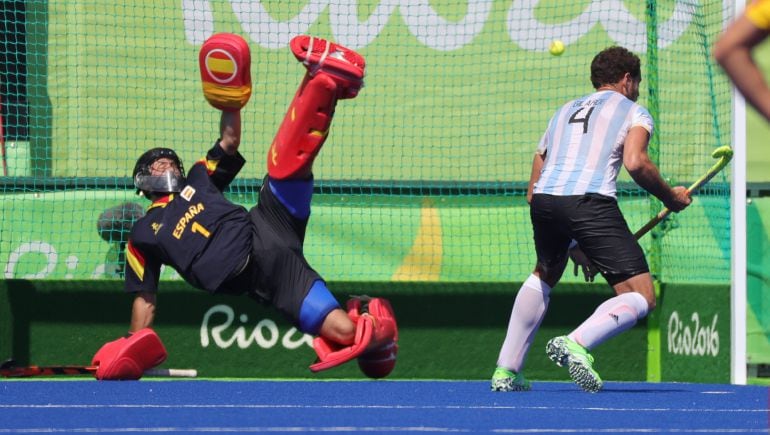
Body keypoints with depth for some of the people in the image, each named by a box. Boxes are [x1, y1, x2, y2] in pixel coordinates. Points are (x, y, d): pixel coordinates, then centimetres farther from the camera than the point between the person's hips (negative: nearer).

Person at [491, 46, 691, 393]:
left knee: (545, 274, 35)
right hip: (591, 201, -6)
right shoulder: (634, 111, 16)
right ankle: (576, 343, -28)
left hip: (544, 199, 6)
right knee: (640, 298, -2)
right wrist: (669, 197, 12)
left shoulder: (564, 111, 33)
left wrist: (572, 246, 37)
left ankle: (506, 369, 30)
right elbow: (635, 163, -6)